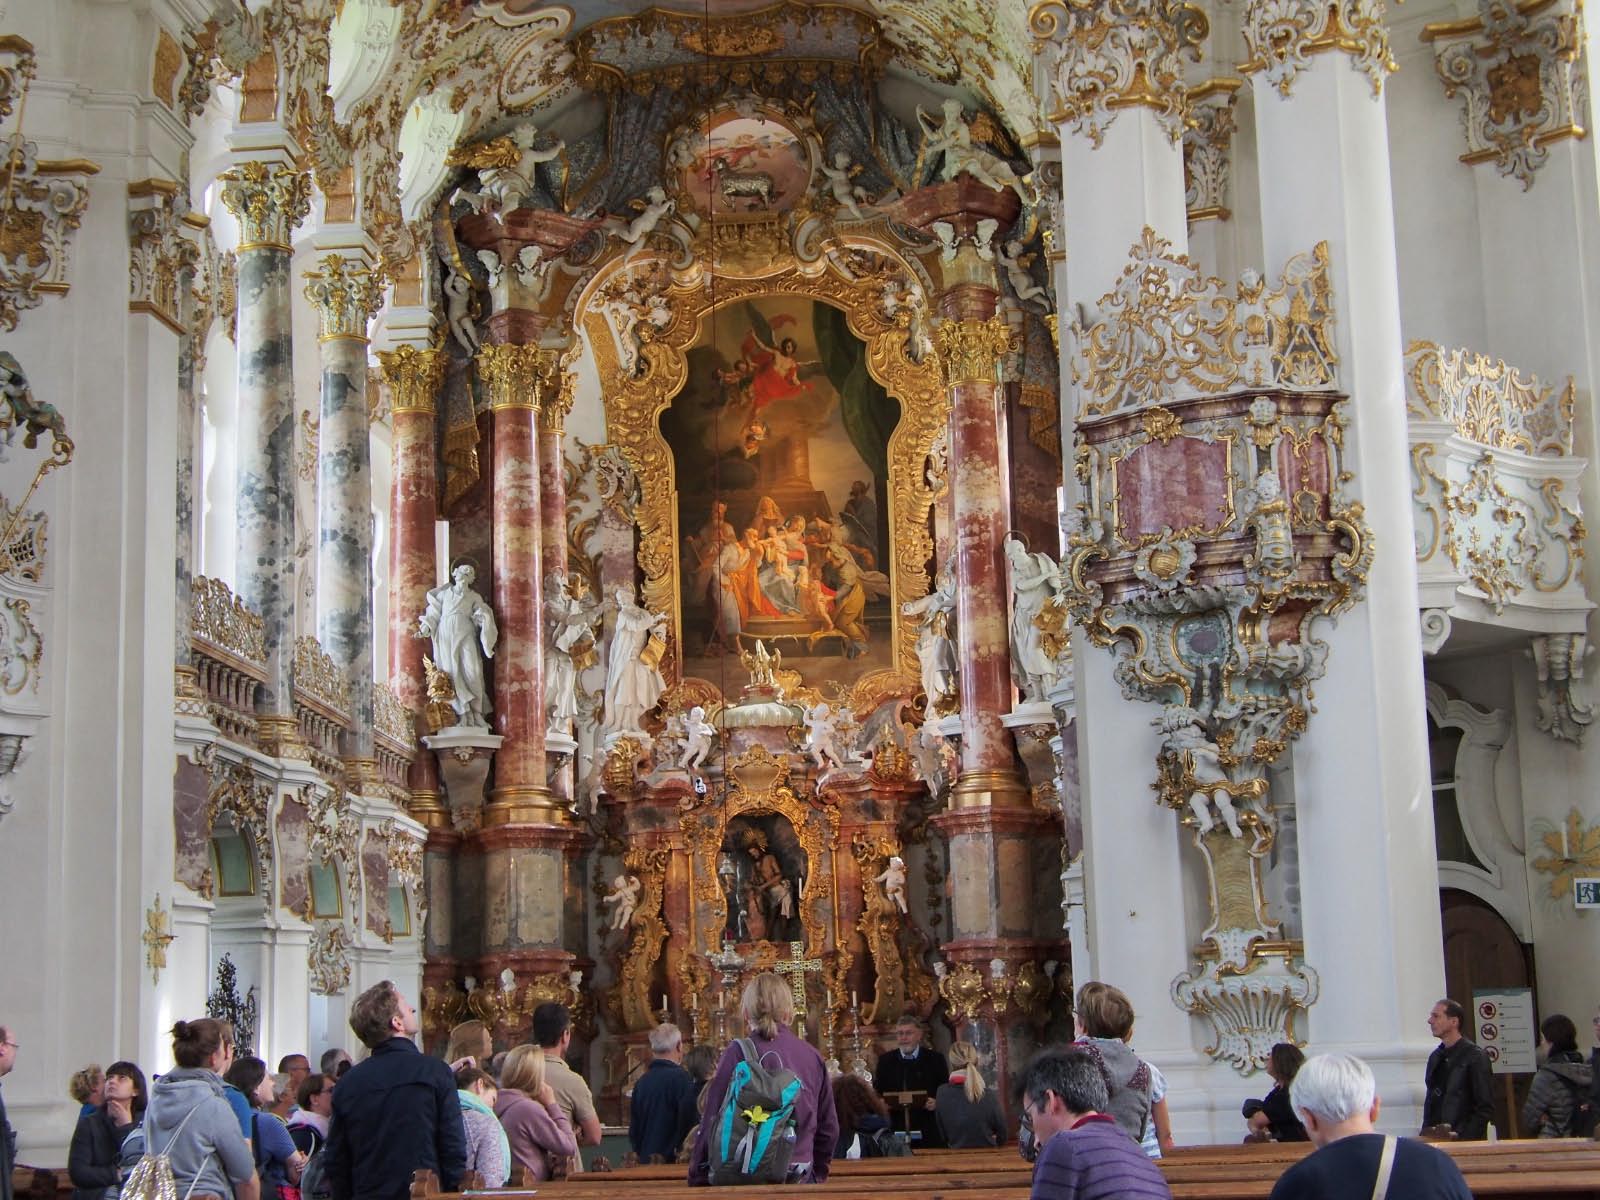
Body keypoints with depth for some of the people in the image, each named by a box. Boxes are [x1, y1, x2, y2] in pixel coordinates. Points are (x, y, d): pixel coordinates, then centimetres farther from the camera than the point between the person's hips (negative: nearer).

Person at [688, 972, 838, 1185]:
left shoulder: (738, 1053, -7)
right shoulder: (812, 1055, 6)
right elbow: (828, 1127, 12)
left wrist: (698, 1178, 3)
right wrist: (817, 1174, 25)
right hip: (798, 1177, 4)